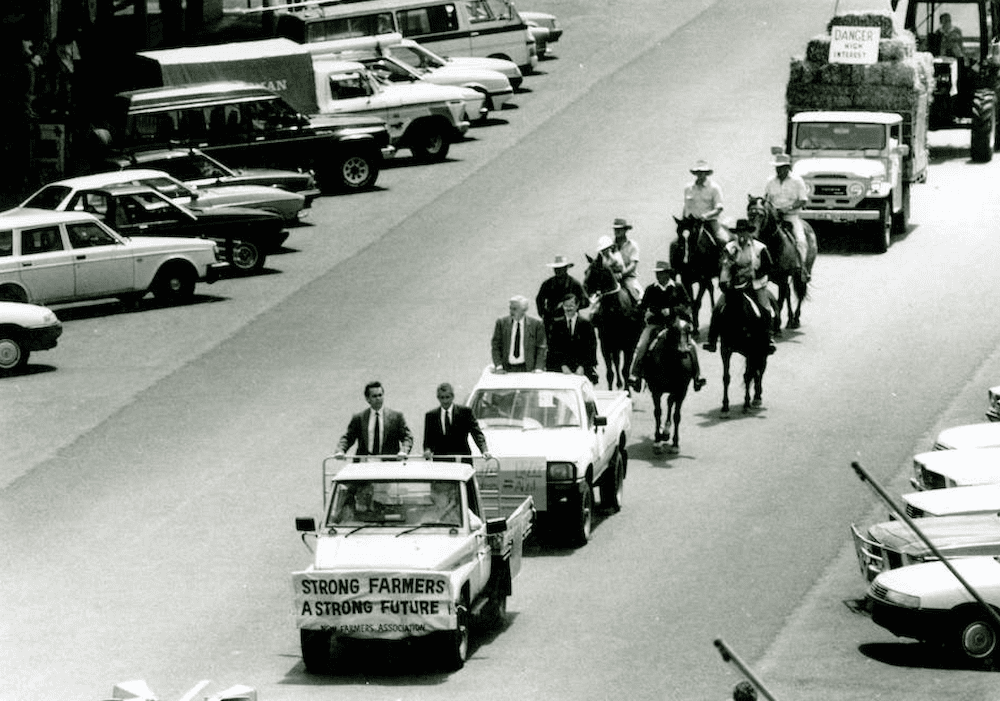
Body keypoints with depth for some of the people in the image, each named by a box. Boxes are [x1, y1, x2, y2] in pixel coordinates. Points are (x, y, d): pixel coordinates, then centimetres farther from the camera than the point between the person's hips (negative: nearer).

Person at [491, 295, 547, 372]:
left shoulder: (536, 324, 2)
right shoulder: (501, 322, 5)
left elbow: (541, 348, 3)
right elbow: (495, 346, 5)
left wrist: (538, 369, -8)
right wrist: (498, 367, -6)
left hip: (527, 368, -1)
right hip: (507, 368, 1)